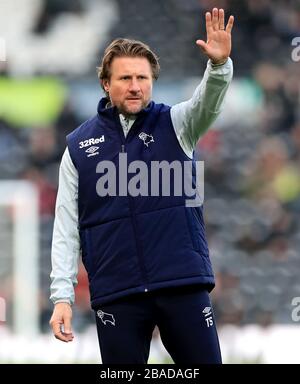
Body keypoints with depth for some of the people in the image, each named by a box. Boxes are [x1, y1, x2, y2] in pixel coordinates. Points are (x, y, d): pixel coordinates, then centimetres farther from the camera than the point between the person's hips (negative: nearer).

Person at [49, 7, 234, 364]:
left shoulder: (174, 124, 6)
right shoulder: (79, 146, 7)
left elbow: (207, 103, -15)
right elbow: (66, 227, 6)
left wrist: (219, 65, -37)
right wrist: (62, 295, -2)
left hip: (183, 282, 0)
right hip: (115, 292, 0)